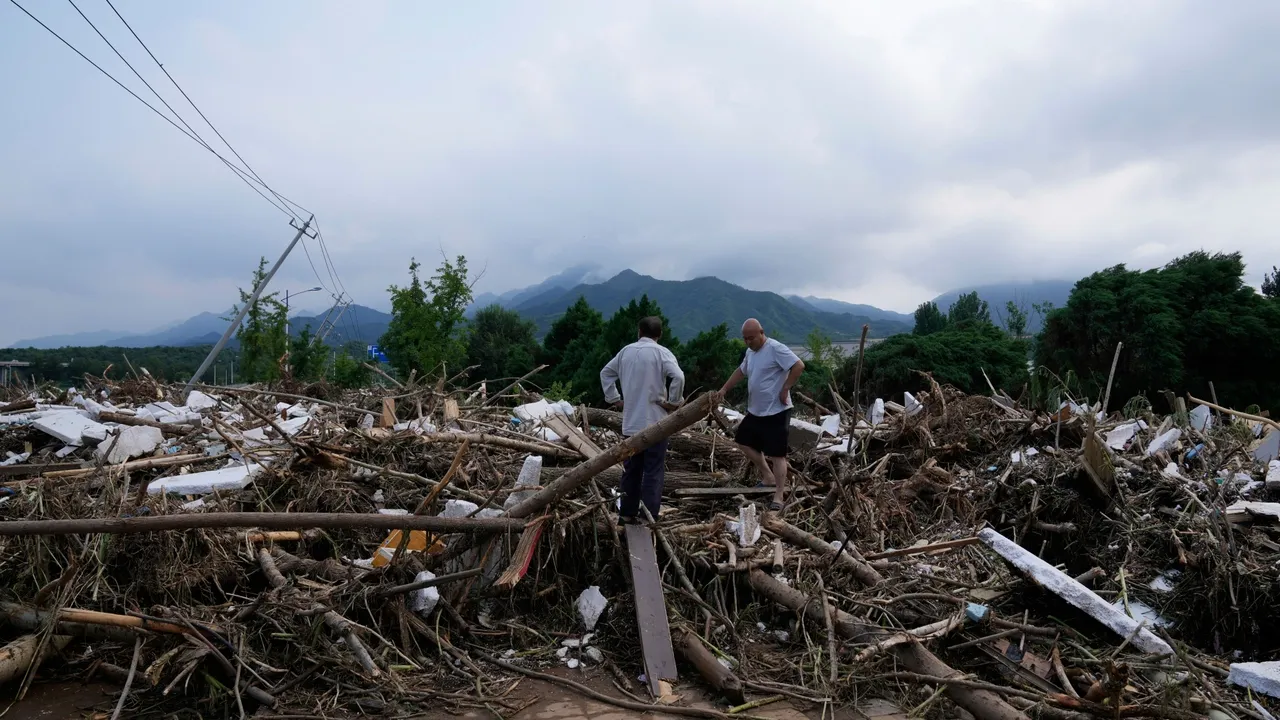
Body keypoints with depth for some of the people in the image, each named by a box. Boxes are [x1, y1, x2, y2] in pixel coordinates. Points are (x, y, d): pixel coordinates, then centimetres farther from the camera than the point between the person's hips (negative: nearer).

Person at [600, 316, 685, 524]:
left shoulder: (626, 351, 8)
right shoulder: (661, 352, -8)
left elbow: (605, 373, 17)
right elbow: (678, 376, -22)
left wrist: (615, 399, 16)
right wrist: (673, 402, -11)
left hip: (630, 422, 5)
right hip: (655, 422, -5)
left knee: (631, 470, 15)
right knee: (654, 472, 0)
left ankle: (627, 513, 21)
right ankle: (650, 518, -1)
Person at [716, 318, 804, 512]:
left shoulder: (776, 348, -18)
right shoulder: (750, 352, 11)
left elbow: (799, 366, -24)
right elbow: (741, 371, 26)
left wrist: (785, 389, -22)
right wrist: (724, 389, 18)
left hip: (776, 411, -10)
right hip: (755, 410, 10)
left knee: (777, 454, -5)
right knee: (743, 441, 16)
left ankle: (779, 496, 2)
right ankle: (768, 477, 27)